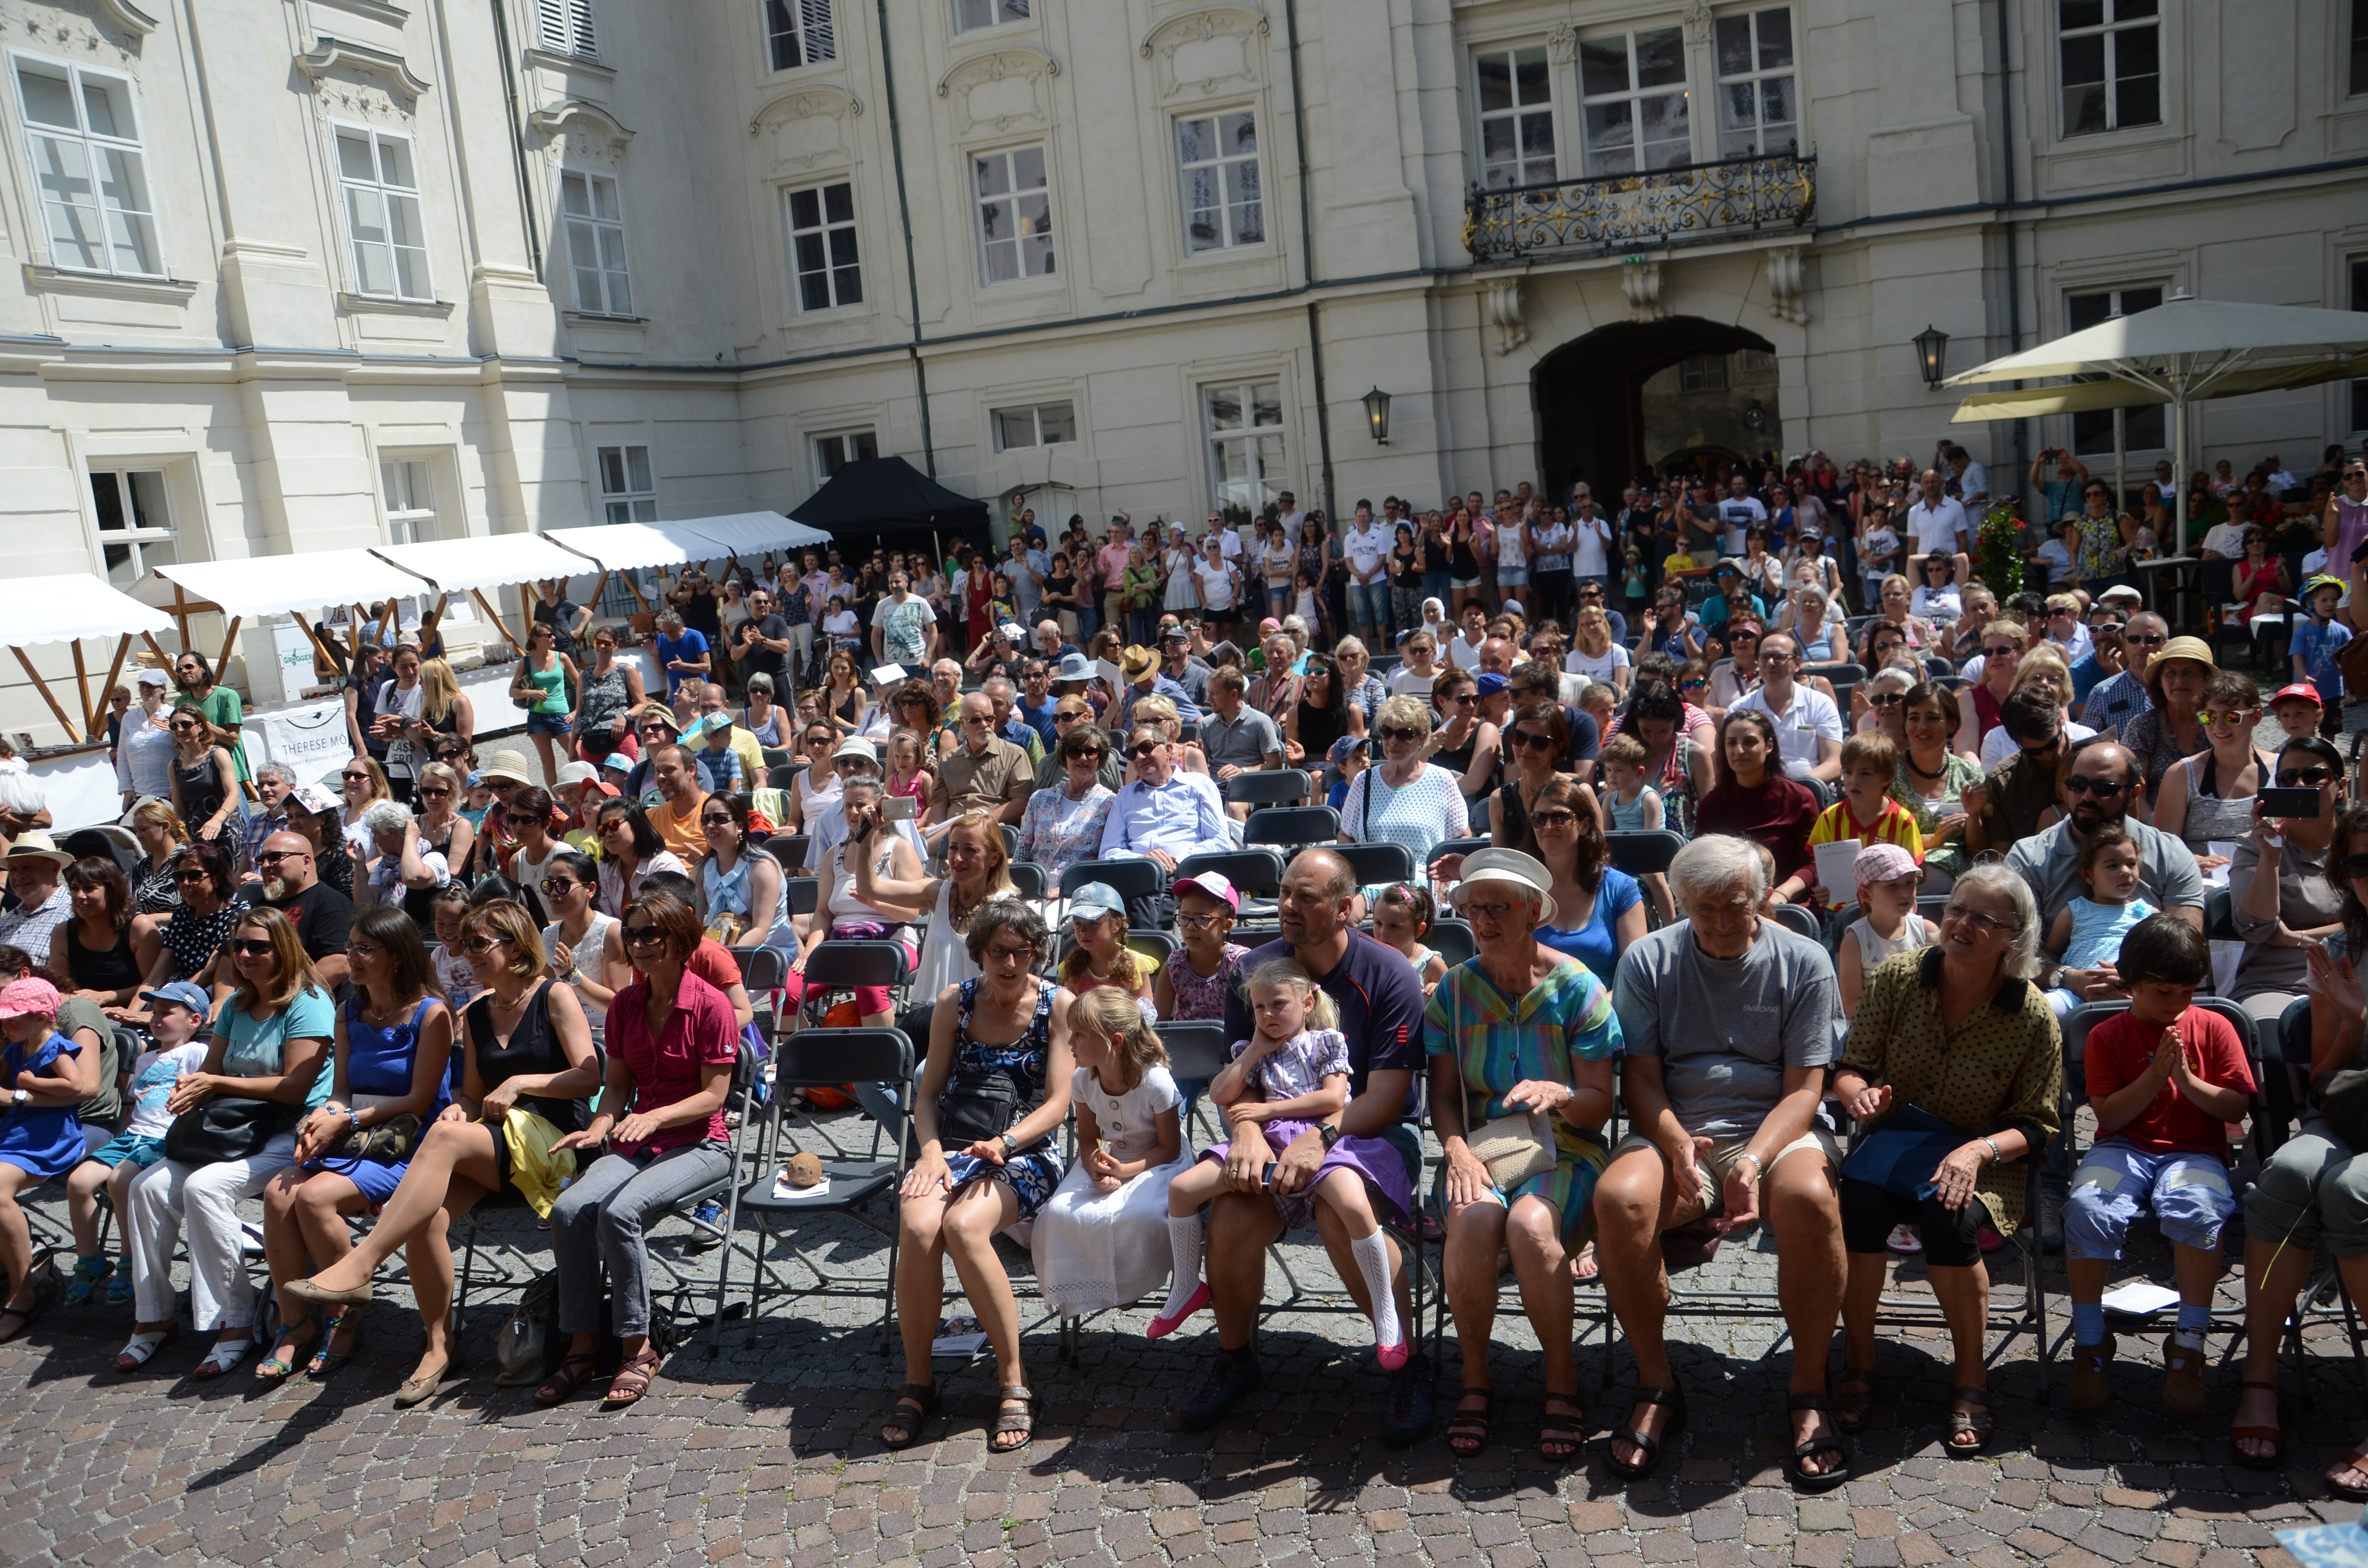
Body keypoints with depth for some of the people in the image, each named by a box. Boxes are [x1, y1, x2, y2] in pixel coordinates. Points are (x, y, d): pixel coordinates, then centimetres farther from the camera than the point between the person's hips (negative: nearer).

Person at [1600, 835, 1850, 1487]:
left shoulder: (1803, 962, 2)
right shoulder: (1647, 961, 4)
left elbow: (1804, 1087, -3)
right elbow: (1641, 1079, 1)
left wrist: (1754, 1161, -21)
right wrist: (1679, 1146, -20)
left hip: (1775, 1128, -1)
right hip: (1674, 1130, 1)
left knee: (1809, 1196, -35)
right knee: (1619, 1198, -31)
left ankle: (1809, 1391, -14)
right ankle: (1656, 1386, -11)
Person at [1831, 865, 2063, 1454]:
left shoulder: (2035, 1017, -6)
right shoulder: (1898, 977, -2)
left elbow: (2036, 1123, -1)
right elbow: (1849, 1068, 3)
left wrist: (1978, 1151, -20)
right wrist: (1860, 1093, -21)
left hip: (1981, 1157, -1)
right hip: (1892, 1136, 2)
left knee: (1950, 1217, -33)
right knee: (1857, 1201, -31)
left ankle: (1970, 1377, -8)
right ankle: (1857, 1364, -10)